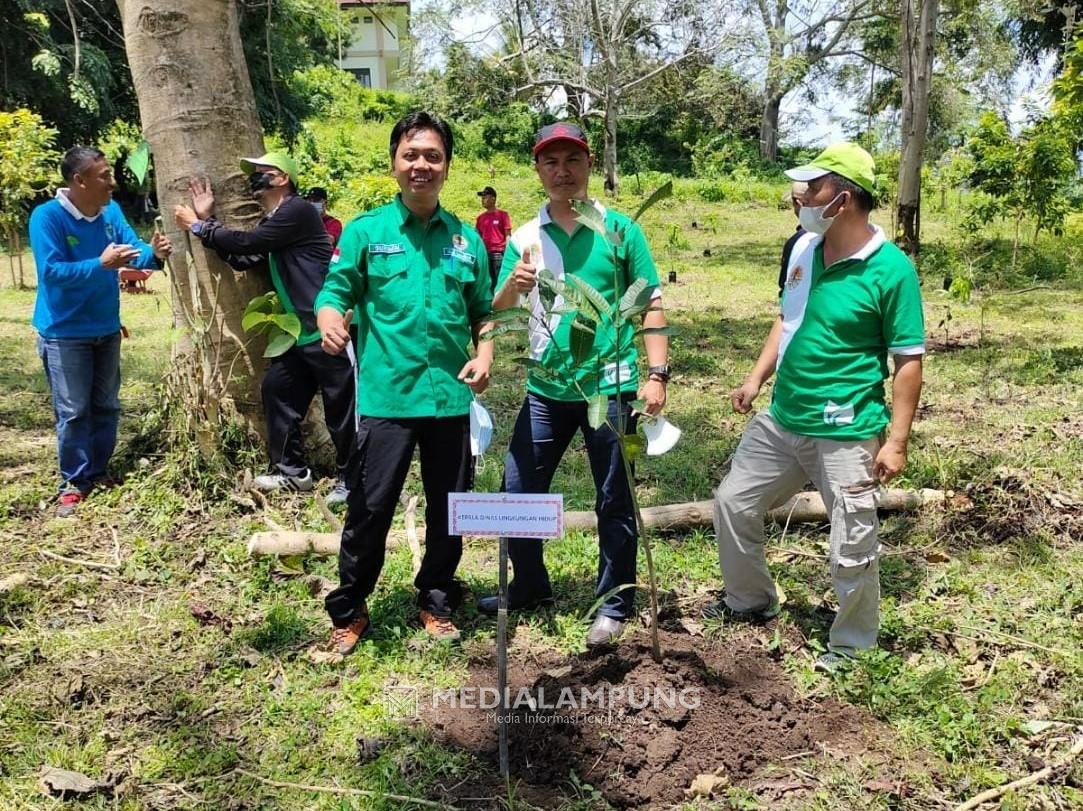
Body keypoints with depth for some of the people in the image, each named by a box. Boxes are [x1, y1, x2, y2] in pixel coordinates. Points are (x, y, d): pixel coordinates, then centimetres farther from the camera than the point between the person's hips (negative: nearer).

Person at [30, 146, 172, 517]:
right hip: (64, 334, -6)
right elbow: (51, 271, -24)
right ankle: (74, 483, 13)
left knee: (106, 407, 14)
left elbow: (134, 248, -2)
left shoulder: (111, 211, -1)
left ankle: (99, 472, 29)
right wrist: (101, 264, -34)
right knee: (73, 412, 0)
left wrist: (154, 254, -26)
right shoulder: (47, 216, -18)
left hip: (106, 329, 6)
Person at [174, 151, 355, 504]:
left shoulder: (298, 211, -12)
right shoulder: (272, 223, 19)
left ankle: (350, 479, 11)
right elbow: (242, 259, 13)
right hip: (299, 333, 10)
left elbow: (246, 242, -14)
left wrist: (198, 226, 0)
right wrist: (207, 220, 12)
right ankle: (292, 471, 25)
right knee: (276, 390, 14)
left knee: (341, 406, -2)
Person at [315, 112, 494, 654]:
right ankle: (349, 611, 20)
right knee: (370, 508, 2)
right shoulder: (365, 231, 1)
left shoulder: (467, 238, 9)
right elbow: (335, 292, -2)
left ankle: (436, 600, 31)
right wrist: (331, 319, -23)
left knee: (449, 508, 12)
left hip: (451, 396, 3)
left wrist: (484, 355, -2)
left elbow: (483, 311, 14)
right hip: (386, 396, -3)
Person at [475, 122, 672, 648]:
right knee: (518, 492, 9)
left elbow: (650, 304, 0)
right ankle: (529, 588, 30)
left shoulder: (620, 228, -1)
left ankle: (614, 604, 22)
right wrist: (513, 284, -21)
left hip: (611, 385, -3)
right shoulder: (524, 237, 6)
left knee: (613, 501, 7)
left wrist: (657, 374, -8)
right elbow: (498, 313, 1)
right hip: (547, 388, 3)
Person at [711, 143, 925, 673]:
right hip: (780, 420, 7)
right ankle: (750, 602, 39)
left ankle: (852, 646, 29)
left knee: (851, 551, 4)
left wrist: (896, 440, -16)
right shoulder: (803, 248, 3)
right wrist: (757, 378, 7)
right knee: (733, 503, 16)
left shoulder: (890, 270, -16)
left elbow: (909, 361, -14)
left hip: (845, 435, -7)